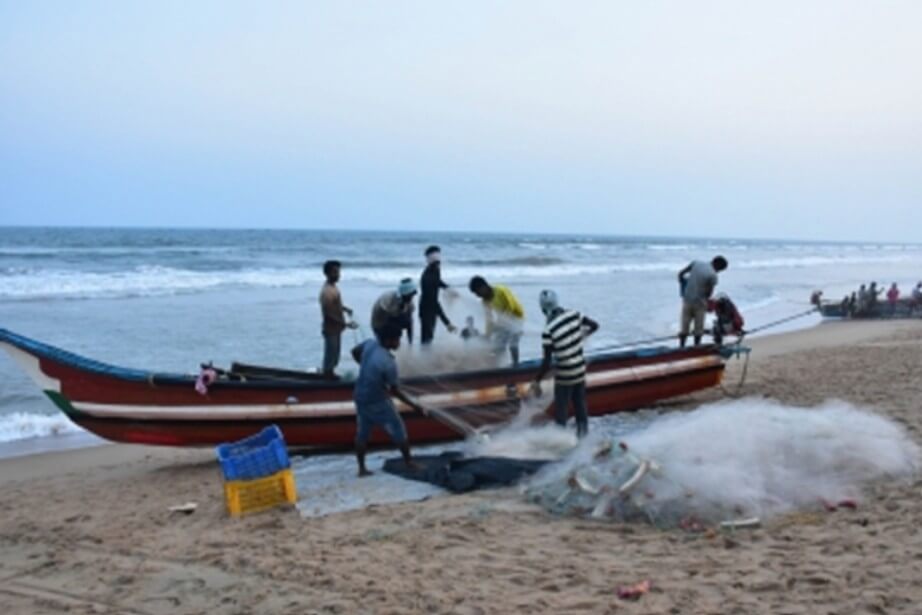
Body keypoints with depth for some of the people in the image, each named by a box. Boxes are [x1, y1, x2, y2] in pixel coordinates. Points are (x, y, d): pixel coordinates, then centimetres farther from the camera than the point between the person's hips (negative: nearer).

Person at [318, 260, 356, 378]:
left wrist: (344, 308, 4)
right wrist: (345, 324, -25)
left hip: (336, 328, 10)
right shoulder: (327, 291, -27)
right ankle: (328, 376, 16)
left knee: (335, 354, 20)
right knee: (331, 354, 3)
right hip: (331, 329, -10)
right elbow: (328, 314, -26)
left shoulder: (333, 287, 4)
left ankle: (331, 373, 34)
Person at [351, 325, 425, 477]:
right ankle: (409, 462, 26)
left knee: (362, 433, 16)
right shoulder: (388, 363, -30)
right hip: (377, 402, -7)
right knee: (398, 429, 12)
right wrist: (413, 405, -13)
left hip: (360, 397, 7)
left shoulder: (370, 343, -11)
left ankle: (362, 468, 23)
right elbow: (394, 391, -21)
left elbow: (355, 352, 11)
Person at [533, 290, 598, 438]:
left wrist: (537, 381, -10)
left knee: (561, 411, 8)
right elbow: (594, 325, 6)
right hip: (580, 371, 6)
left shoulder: (548, 331, -23)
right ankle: (583, 435, 33)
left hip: (564, 376, -6)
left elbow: (547, 362, -21)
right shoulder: (574, 315, -10)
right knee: (580, 406, 20)